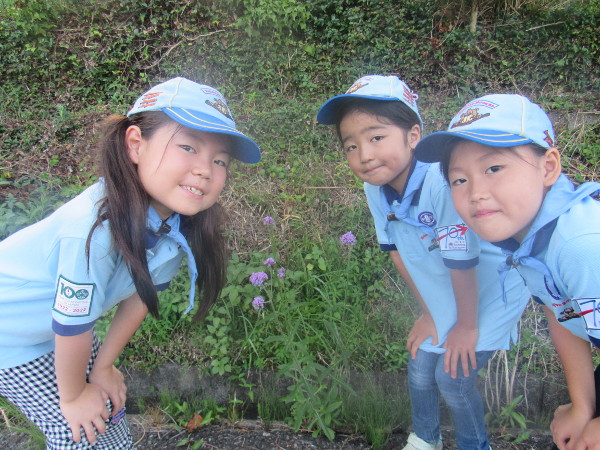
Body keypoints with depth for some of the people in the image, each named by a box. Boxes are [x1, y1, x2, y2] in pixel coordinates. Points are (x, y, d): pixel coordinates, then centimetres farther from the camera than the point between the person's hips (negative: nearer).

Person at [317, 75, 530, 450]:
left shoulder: (443, 181, -37)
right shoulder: (375, 189, -15)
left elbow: (461, 261, -27)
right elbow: (397, 250, -3)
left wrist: (467, 325, -12)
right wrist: (429, 312, 5)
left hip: (492, 294, -5)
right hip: (442, 297, 6)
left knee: (453, 376, 0)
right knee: (420, 369, 13)